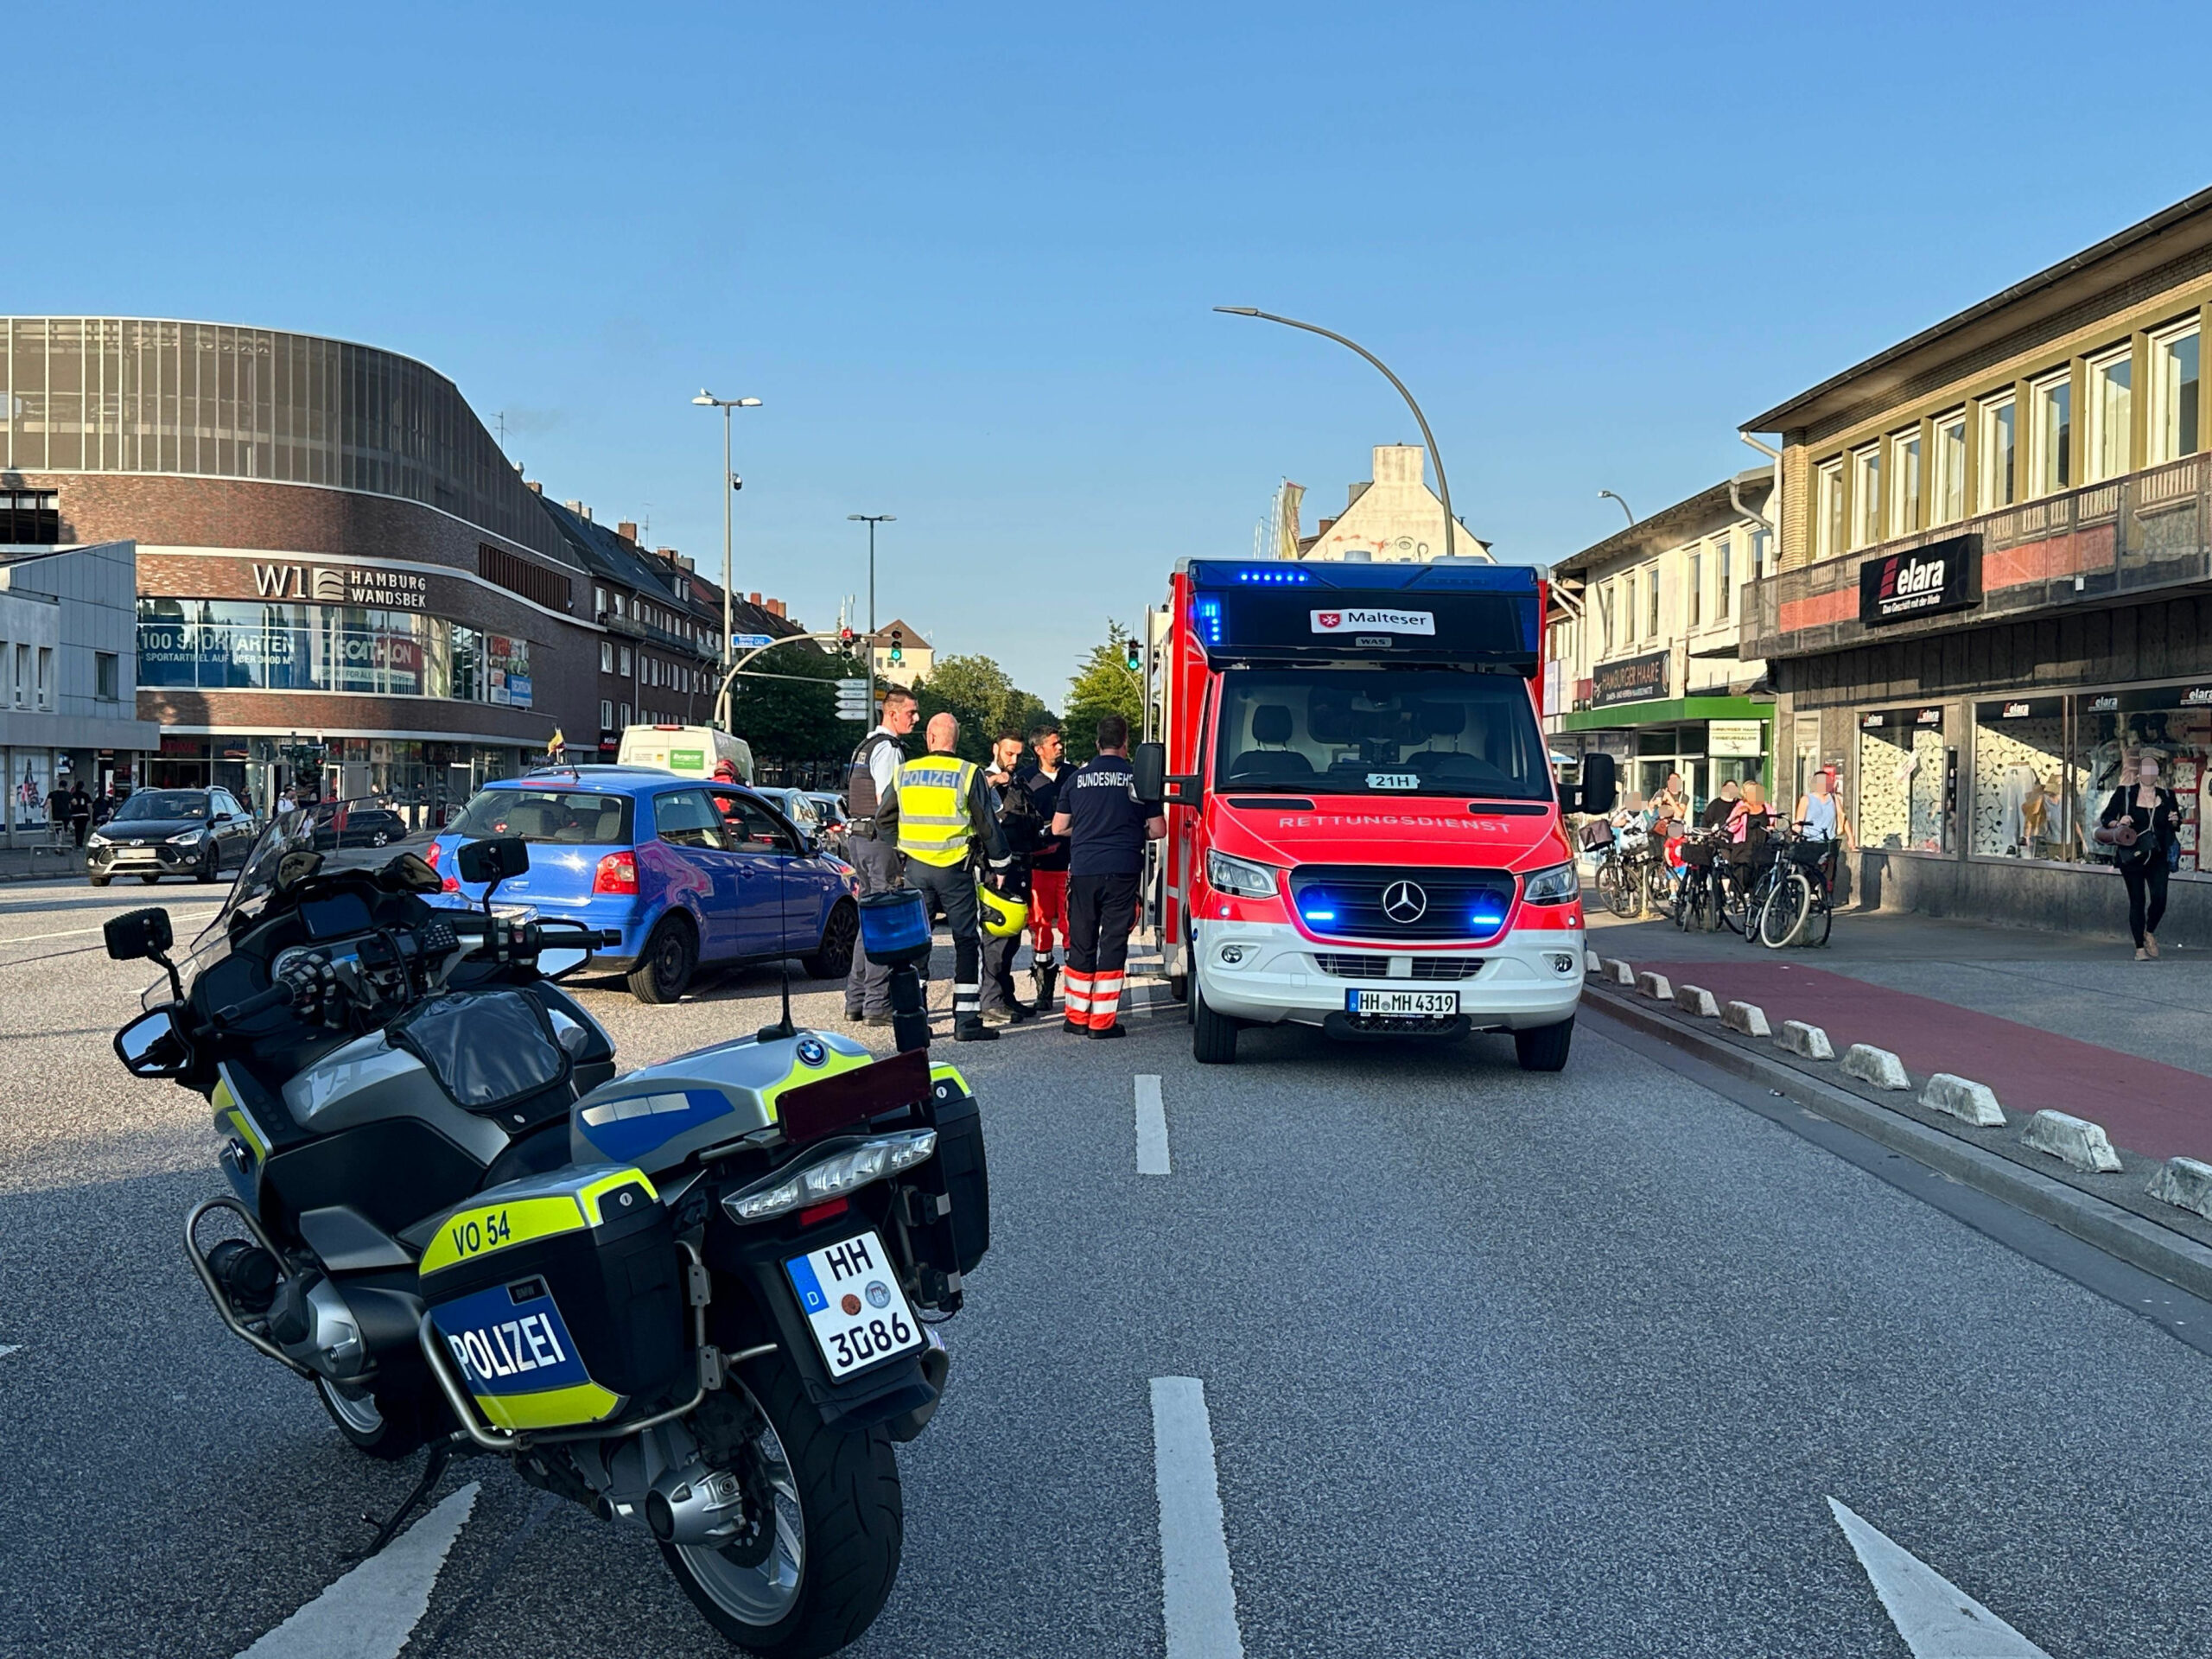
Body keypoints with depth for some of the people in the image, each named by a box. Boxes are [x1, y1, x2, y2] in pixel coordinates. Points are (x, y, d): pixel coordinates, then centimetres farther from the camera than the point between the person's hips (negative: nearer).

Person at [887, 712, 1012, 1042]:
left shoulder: (904, 773, 5)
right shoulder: (968, 773, -6)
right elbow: (987, 825, -4)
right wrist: (1001, 865, 7)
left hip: (915, 869, 3)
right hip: (955, 869, -3)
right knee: (968, 943, 3)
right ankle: (967, 1021, -1)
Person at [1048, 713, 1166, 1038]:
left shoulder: (1078, 777, 5)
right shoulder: (1138, 777, 0)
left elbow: (1058, 827, 9)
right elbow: (1158, 829, 1)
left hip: (1082, 869, 2)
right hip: (1122, 870, -2)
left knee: (1081, 944, 11)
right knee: (1113, 944, 2)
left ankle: (1077, 1016, 16)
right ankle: (1103, 1020, 1)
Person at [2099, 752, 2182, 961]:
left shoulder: (2167, 796, 8)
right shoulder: (2124, 793, 1)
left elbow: (2177, 827, 17)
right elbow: (2106, 818, 3)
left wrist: (2175, 821, -6)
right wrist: (2118, 824, -17)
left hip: (2158, 857, 2)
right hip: (2132, 856, -2)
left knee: (2159, 898, -10)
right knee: (2137, 901, 0)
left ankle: (2150, 933, 20)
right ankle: (2140, 948, 9)